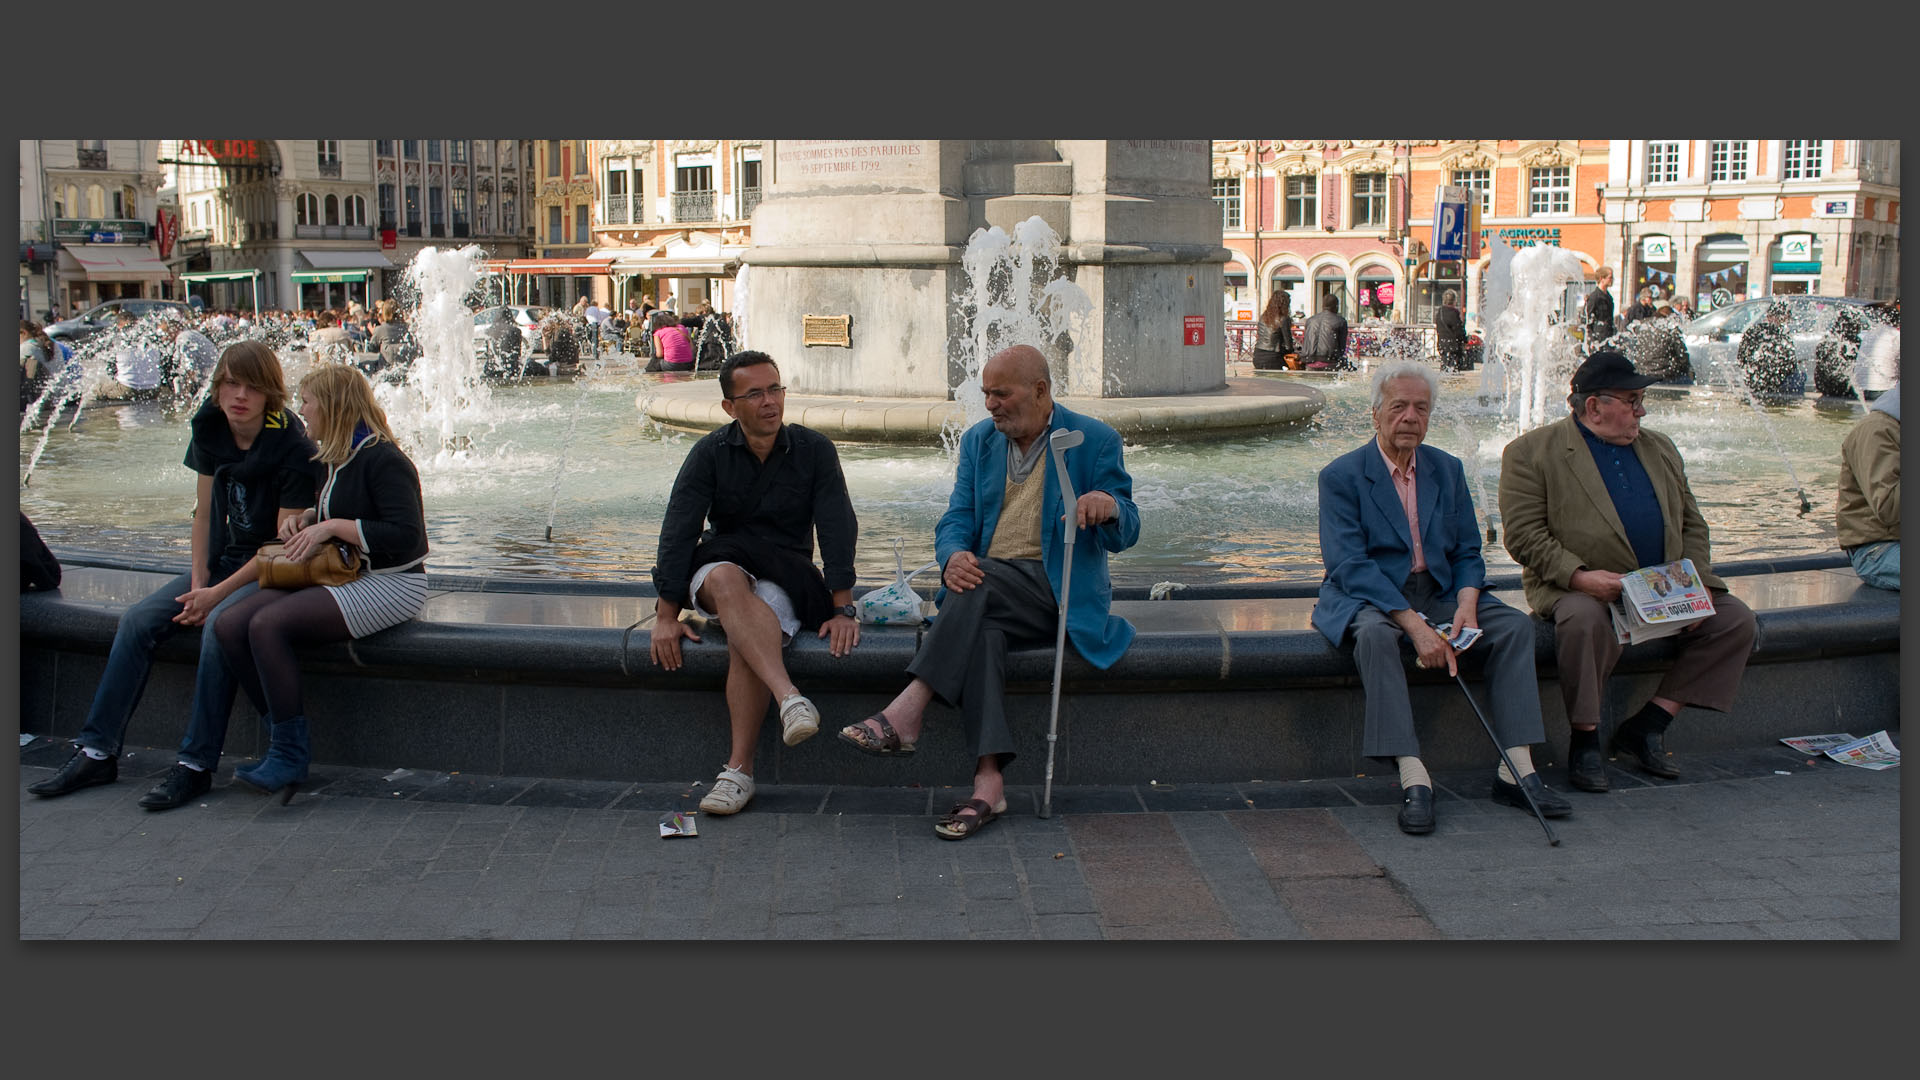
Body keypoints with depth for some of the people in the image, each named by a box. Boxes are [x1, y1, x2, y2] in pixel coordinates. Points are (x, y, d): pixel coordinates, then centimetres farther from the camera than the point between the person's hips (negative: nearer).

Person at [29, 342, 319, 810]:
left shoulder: (291, 447, -18)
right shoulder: (210, 430, 1)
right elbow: (205, 512, 7)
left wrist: (217, 593, -21)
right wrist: (198, 582, -6)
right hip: (221, 561, 7)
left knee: (219, 624, -33)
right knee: (138, 620, -10)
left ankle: (196, 766, -27)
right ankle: (97, 752, -3)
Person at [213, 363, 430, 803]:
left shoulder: (383, 459, -14)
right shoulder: (337, 458, 15)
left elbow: (405, 537, -22)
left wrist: (331, 527, -18)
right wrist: (305, 518, 10)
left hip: (390, 585, -9)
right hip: (343, 576, 9)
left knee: (269, 624, -26)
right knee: (230, 626, -8)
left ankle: (289, 756, -15)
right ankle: (284, 739, 0)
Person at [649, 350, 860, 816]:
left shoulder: (814, 449, -1)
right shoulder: (710, 454, 0)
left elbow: (838, 529, -5)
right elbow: (677, 532, -5)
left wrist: (843, 608, -14)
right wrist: (667, 615, -14)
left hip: (785, 579, 0)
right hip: (721, 566, 1)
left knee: (744, 637, -34)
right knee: (727, 580, -38)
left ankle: (739, 769, -35)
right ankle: (790, 698, -54)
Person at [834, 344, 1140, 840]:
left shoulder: (1095, 440, 3)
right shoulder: (979, 440, 16)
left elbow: (1123, 535, -1)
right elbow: (956, 519, 9)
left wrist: (1110, 507, -26)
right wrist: (953, 556, -16)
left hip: (1058, 591, -3)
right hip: (989, 593, 3)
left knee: (981, 583, -34)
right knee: (981, 630, -34)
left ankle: (907, 711, -36)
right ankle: (988, 781, -42)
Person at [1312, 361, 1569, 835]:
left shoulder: (1447, 469, 11)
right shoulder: (1341, 475, -7)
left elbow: (1467, 552, 10)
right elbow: (1349, 564, -17)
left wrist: (1466, 603, -14)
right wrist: (1414, 624, -27)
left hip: (1438, 594, 5)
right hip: (1366, 597, -5)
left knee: (1514, 624, -18)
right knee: (1375, 634, -37)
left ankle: (1517, 769, -20)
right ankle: (1412, 777, -39)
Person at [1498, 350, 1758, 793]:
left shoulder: (1660, 449, 18)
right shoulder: (1531, 452, -2)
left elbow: (1692, 524, 18)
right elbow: (1524, 536, -10)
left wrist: (1696, 583, 0)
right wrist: (1579, 575, -24)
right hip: (1580, 588, -6)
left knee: (1735, 619, -11)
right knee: (1586, 622, -37)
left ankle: (1645, 726, -6)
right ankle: (1584, 741, -17)